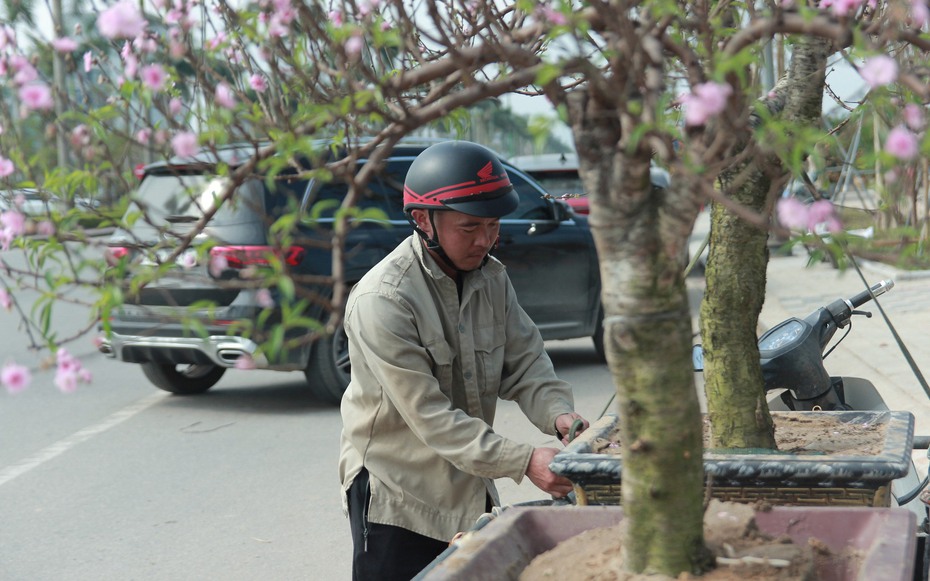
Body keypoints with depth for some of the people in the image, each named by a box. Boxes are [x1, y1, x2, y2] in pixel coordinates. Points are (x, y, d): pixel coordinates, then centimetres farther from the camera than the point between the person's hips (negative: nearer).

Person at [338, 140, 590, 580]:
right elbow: (430, 417, -26)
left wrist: (558, 414, -20)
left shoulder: (491, 278, 1)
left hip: (470, 489, 7)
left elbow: (524, 362, 2)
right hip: (395, 494, -7)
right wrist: (524, 462, -32)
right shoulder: (381, 300, -24)